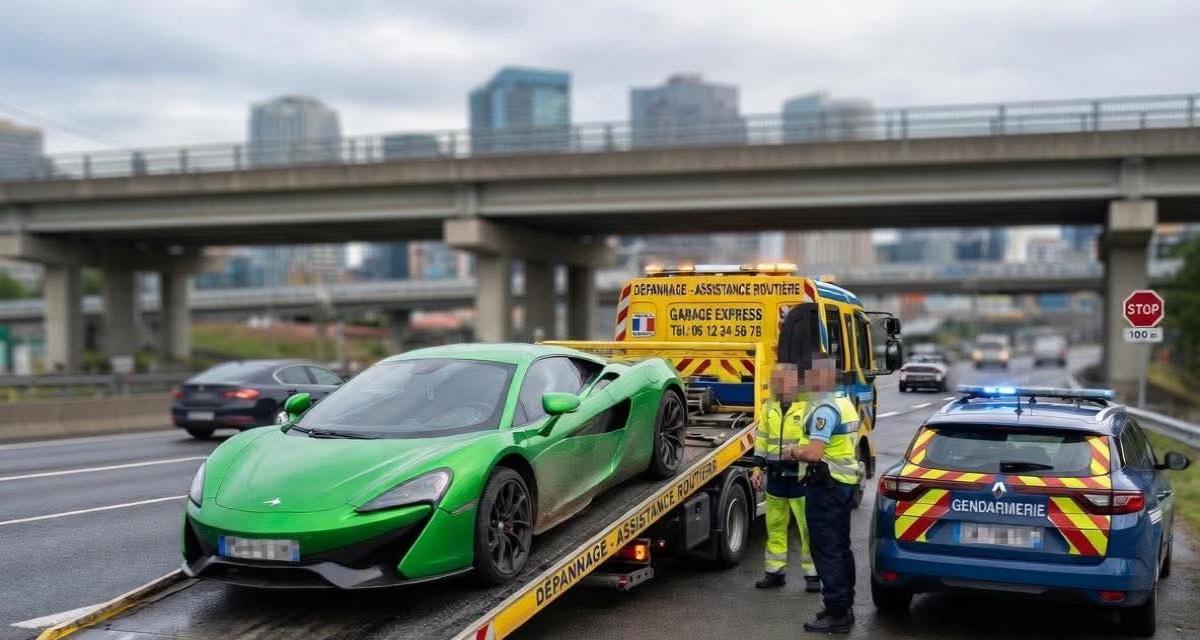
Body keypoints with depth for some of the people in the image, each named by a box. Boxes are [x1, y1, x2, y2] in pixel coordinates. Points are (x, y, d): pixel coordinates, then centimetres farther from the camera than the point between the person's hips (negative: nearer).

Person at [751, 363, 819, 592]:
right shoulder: (769, 407, 11)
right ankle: (775, 571, 22)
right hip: (775, 476, 6)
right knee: (775, 525, 12)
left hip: (799, 476, -6)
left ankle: (812, 574, 10)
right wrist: (759, 467, 11)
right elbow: (762, 439, 17)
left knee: (808, 527, 0)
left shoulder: (808, 407, -10)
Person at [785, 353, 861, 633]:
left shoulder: (825, 409, -20)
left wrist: (793, 452, -8)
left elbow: (813, 453, -28)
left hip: (826, 486, -10)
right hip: (845, 481, 10)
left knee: (826, 551, -5)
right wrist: (801, 450, 13)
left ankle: (836, 614, -2)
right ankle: (844, 606, 25)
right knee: (841, 547, 17)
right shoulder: (845, 401, 13)